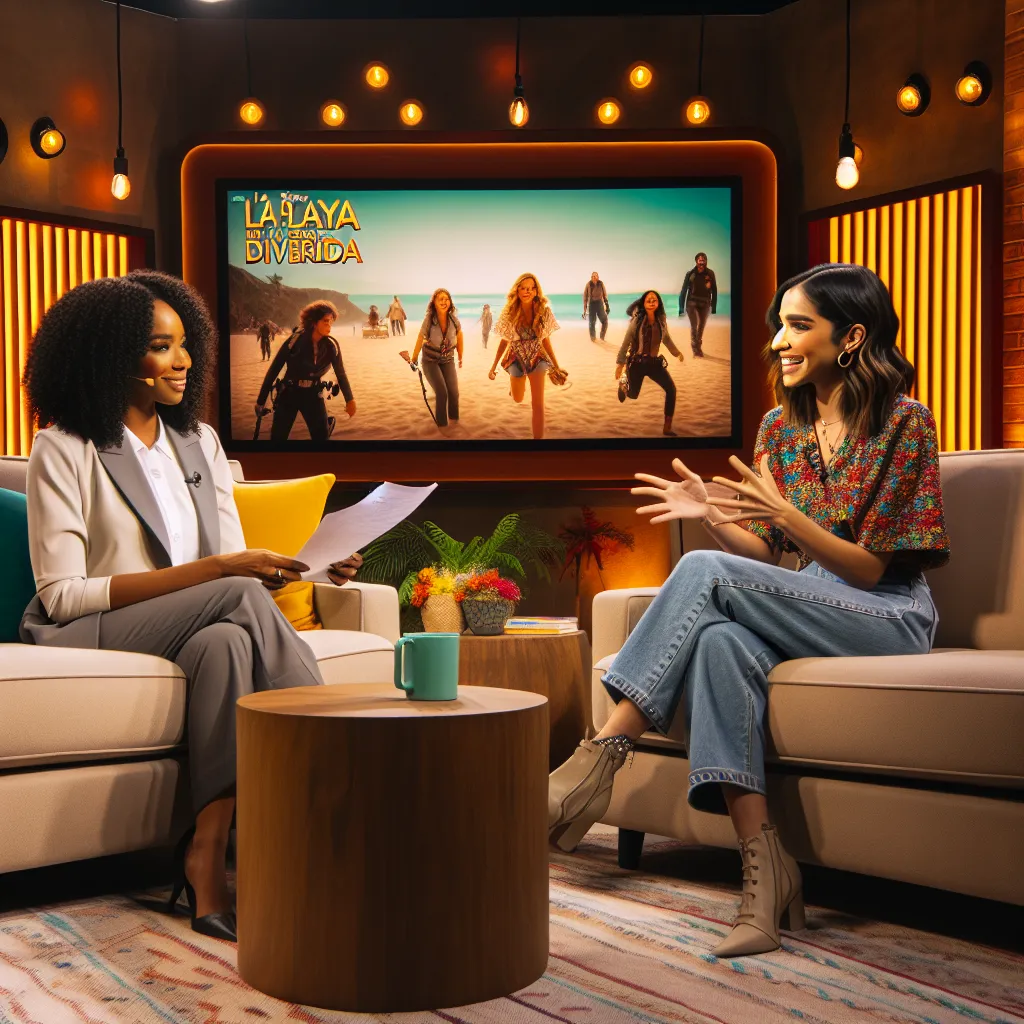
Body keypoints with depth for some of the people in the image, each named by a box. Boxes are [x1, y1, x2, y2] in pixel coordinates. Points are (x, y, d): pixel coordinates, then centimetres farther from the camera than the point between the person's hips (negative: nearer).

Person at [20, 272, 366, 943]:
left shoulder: (200, 443, 15)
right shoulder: (65, 450, -4)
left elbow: (238, 562, 12)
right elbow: (63, 594, -13)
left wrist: (307, 567, -12)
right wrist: (210, 572, -21)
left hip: (199, 629, 5)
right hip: (84, 637, -5)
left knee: (226, 640, -33)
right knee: (240, 599, -31)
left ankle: (207, 856, -37)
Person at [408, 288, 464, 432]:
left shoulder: (453, 319, -14)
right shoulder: (429, 319, -21)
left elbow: (459, 336, 3)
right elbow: (420, 339, -9)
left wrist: (460, 358, 12)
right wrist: (413, 360, 1)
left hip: (448, 360, 2)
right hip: (430, 361, -2)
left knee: (453, 392, -12)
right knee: (441, 392, -18)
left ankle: (454, 423, 11)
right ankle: (441, 426, -3)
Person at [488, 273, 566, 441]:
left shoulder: (544, 311, -14)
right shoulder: (509, 313, -15)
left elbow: (546, 340, -3)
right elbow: (504, 341, -4)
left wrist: (557, 367, -1)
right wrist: (493, 366, -1)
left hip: (537, 359, -1)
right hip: (517, 359, 1)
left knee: (538, 404, -11)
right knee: (518, 399, 23)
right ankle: (514, 382, 60)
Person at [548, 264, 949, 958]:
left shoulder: (905, 423, -8)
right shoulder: (780, 426, 11)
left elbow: (871, 567, -12)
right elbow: (765, 555, 9)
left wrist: (786, 515, -27)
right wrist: (712, 516, -10)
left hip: (888, 620, -5)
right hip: (809, 611, 5)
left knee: (707, 572, -27)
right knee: (720, 640, -32)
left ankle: (601, 758, -26)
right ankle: (764, 870, -34)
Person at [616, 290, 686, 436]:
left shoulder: (661, 320, -1)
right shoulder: (637, 320, -12)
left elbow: (666, 338, 18)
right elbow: (626, 342, -9)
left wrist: (676, 352, 27)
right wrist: (620, 363, -11)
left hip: (655, 362, 3)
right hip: (637, 362, -3)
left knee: (671, 389, -18)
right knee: (633, 395, 8)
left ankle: (667, 428, -13)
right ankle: (623, 384, 50)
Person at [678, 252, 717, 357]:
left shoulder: (710, 274, -1)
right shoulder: (690, 274, -4)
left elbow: (714, 290, 3)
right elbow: (684, 290, 1)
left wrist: (714, 306, 1)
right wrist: (681, 307, -1)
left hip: (705, 304, 2)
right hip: (692, 303, -2)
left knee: (701, 327, 10)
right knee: (694, 325, -11)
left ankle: (698, 347, 27)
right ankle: (696, 349, -3)